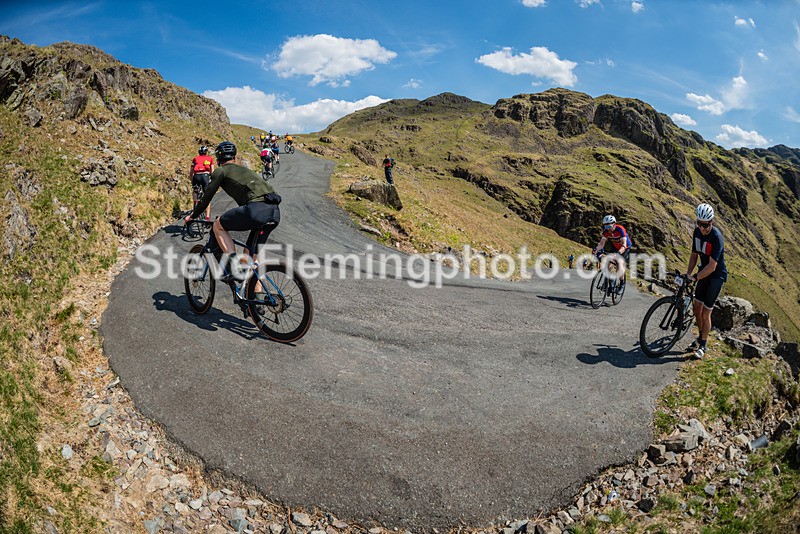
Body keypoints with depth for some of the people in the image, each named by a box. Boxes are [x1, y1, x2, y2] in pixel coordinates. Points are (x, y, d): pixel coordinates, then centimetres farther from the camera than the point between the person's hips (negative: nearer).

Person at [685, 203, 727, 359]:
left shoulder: (716, 237, -27)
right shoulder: (697, 232, -4)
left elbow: (712, 266, -29)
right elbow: (694, 255, 6)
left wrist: (695, 277, -29)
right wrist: (688, 274, -4)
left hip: (717, 275, -7)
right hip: (704, 273, 7)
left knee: (706, 312, -3)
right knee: (697, 307, 11)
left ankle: (703, 346, 11)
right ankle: (700, 337, 32)